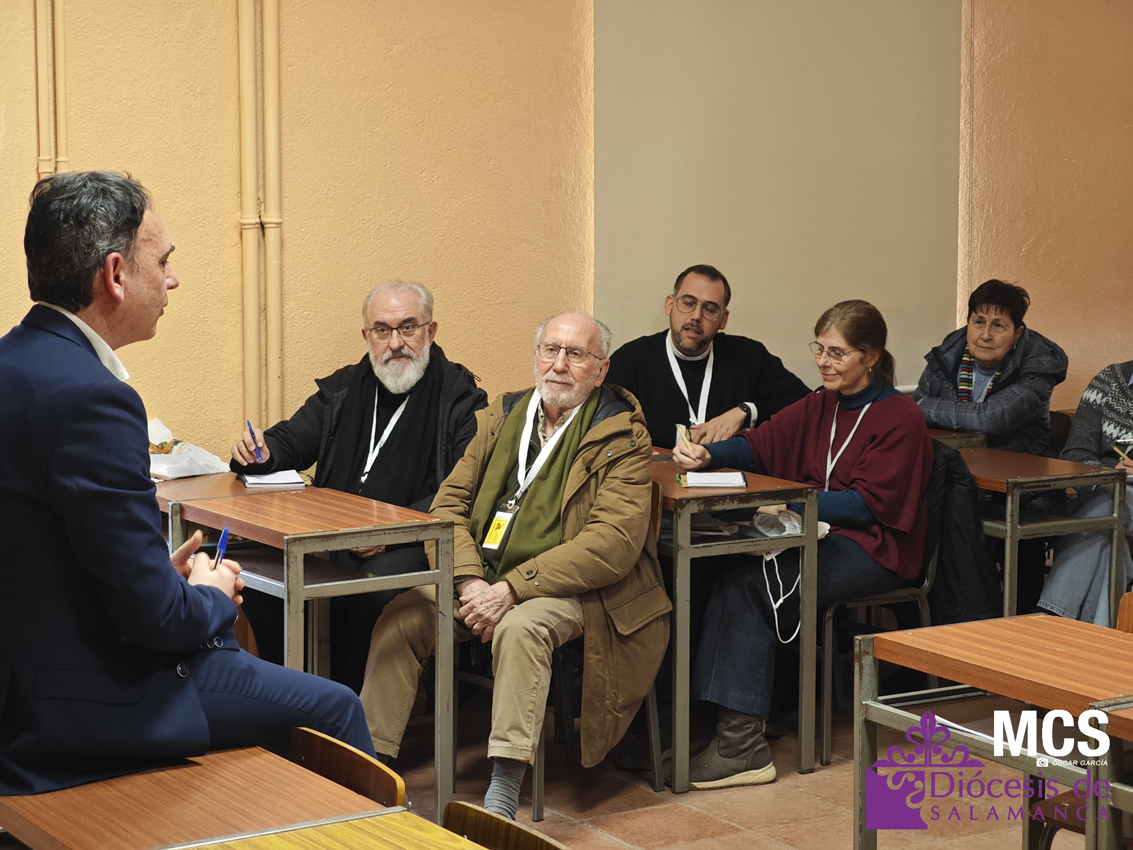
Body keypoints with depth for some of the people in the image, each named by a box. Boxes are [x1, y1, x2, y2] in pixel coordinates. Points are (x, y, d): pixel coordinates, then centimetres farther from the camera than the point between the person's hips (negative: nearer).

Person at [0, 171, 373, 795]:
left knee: (230, 645, 29)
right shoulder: (91, 397, -26)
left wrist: (164, 574, 10)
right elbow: (156, 614, -23)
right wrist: (211, 597, -2)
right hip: (87, 703, -10)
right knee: (333, 708, 3)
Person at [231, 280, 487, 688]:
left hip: (412, 547, -5)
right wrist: (261, 452, 0)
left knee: (364, 592, -34)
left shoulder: (461, 401, -2)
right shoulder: (342, 390, 16)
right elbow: (289, 440, 25)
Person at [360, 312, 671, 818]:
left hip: (564, 587, -5)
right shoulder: (502, 417, 12)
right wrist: (470, 582, -11)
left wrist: (511, 589, -23)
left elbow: (613, 543, -17)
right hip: (481, 579, 6)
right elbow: (450, 501, 9)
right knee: (399, 618, -16)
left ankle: (503, 794, -34)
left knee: (519, 627, -36)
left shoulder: (621, 438, -6)